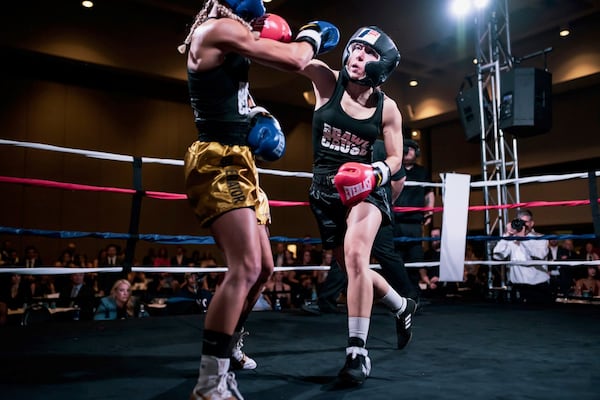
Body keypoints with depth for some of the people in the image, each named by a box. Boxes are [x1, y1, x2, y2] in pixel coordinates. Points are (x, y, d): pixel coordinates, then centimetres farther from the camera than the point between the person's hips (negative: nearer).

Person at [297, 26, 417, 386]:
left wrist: (376, 173, -20)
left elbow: (395, 159, -1)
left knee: (355, 255, -27)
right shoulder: (327, 81, -3)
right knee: (351, 267, 12)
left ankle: (358, 351, -15)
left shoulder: (387, 107, -5)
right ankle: (402, 306, 40)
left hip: (365, 189, -3)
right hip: (325, 189, 3)